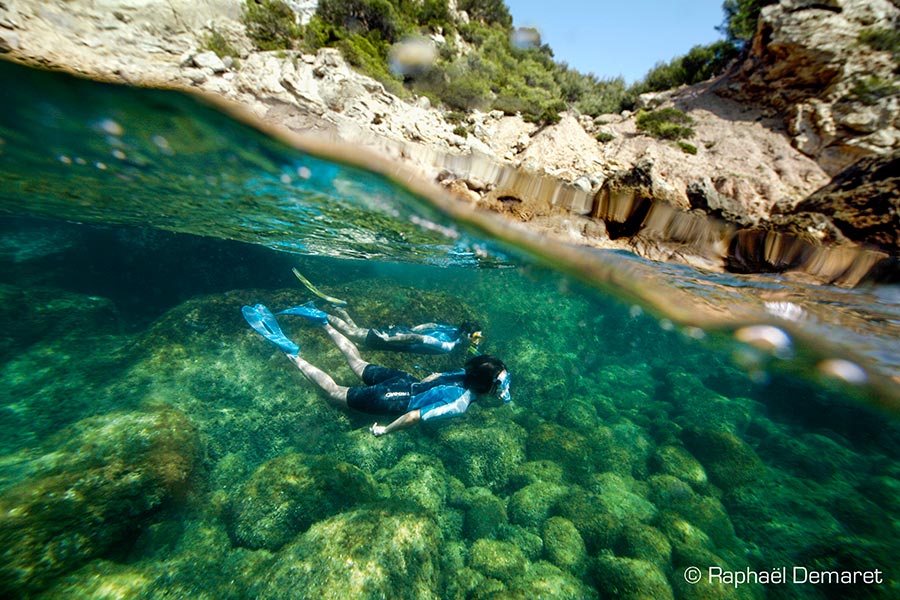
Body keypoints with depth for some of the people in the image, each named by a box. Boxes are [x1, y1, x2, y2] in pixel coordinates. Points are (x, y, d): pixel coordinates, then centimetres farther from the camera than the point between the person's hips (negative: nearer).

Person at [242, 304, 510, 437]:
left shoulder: (465, 373, -6)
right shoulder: (459, 405, -30)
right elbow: (413, 416, -31)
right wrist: (384, 430, -14)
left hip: (404, 380, 6)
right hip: (395, 400, -6)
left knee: (358, 363, 26)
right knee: (334, 392, 10)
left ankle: (324, 323, 31)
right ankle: (290, 351, 12)